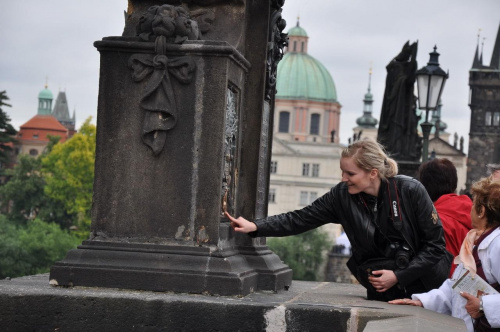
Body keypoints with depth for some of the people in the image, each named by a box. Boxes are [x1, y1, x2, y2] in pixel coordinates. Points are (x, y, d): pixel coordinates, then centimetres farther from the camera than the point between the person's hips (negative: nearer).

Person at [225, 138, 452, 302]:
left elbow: (435, 244, -10)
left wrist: (399, 276, -15)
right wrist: (255, 227, -19)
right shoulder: (342, 196, -8)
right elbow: (301, 219, -8)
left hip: (423, 281, -3)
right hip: (382, 288, 3)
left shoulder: (410, 191, -16)